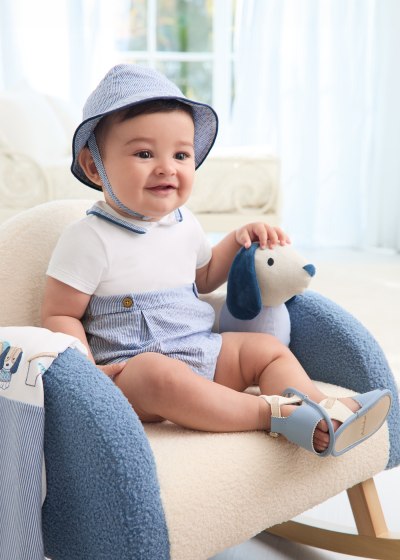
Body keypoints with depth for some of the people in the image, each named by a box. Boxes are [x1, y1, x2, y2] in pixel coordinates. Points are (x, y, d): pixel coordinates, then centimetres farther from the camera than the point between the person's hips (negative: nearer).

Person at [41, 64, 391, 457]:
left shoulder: (183, 224, 10)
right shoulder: (89, 239, -12)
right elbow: (59, 315, -10)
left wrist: (238, 240, 13)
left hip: (202, 351, 8)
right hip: (130, 369, -7)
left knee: (268, 348, 0)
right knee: (158, 374, -37)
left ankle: (322, 415, -21)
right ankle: (273, 412, -33)